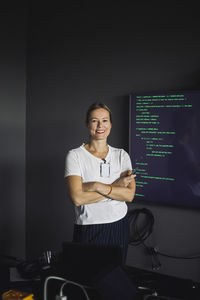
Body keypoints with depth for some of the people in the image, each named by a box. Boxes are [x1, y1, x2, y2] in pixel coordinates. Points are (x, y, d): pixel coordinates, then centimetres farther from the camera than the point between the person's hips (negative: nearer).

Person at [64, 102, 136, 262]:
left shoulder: (122, 155, 5)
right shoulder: (75, 156, -5)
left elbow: (129, 195, -7)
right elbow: (77, 198, -17)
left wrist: (97, 186, -17)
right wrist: (116, 187, -13)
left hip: (119, 226, 3)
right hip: (88, 229, -3)